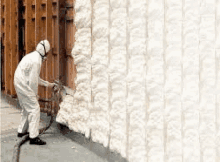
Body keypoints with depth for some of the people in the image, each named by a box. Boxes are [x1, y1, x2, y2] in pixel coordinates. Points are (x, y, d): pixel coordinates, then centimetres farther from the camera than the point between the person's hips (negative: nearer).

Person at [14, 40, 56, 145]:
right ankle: (33, 137, -11)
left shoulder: (33, 56, 15)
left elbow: (35, 77, 25)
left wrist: (47, 84, 28)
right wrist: (35, 94, -7)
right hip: (24, 85, -10)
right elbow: (33, 80, -19)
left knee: (27, 109, 22)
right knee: (34, 109, -9)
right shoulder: (36, 60, -18)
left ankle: (22, 131, 34)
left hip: (19, 84, 10)